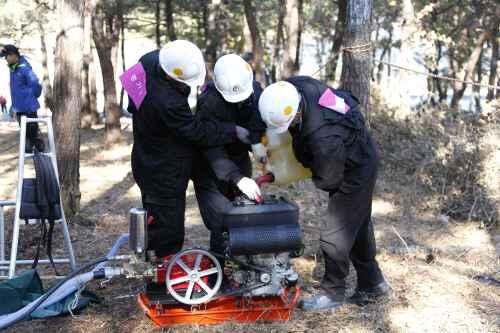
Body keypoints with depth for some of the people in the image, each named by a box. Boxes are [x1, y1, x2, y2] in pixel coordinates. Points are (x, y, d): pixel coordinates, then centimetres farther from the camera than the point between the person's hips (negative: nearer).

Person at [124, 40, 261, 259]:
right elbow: (197, 132, -22)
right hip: (164, 174, -10)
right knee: (168, 232, 4)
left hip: (149, 163, 10)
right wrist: (234, 131, -12)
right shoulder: (167, 102, -37)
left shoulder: (149, 60, -11)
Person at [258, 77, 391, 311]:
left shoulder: (322, 137, -41)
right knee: (358, 226, 20)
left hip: (356, 173, -9)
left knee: (335, 236, -3)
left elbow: (327, 181, -25)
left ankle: (332, 293, 15)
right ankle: (372, 284, 35)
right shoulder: (292, 87, -20)